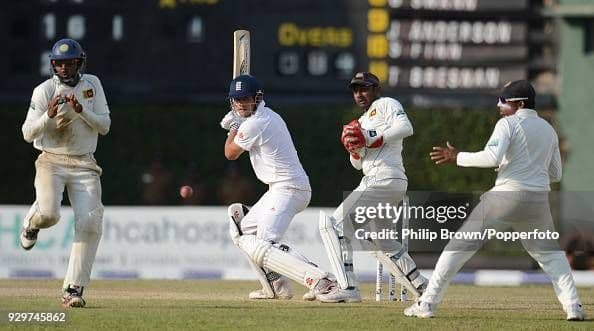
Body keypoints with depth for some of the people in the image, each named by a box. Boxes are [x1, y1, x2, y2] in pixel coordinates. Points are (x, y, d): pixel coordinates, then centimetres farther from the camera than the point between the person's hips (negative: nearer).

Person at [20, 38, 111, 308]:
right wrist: (49, 115, -24)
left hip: (84, 165, 2)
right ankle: (31, 223, 14)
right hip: (51, 161, -2)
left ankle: (73, 289, -7)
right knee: (49, 213, -26)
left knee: (90, 223, -12)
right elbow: (28, 133, -7)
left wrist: (81, 111, -15)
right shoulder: (44, 91, -4)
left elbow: (105, 126, 1)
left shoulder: (92, 84, 5)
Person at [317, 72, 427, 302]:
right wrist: (354, 149, 1)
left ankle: (347, 288, -20)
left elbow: (405, 128, -19)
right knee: (378, 242, 21)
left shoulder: (386, 104, 1)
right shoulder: (363, 121, 28)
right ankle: (420, 286, 24)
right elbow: (358, 163, 23)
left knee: (334, 223, -14)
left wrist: (371, 140, -16)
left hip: (384, 178, -11)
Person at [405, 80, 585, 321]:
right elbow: (556, 174, 21)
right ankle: (573, 306, 3)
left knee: (460, 245, 1)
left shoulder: (508, 124, -3)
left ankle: (427, 303, -3)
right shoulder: (549, 130, 16)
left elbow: (492, 157, -17)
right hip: (539, 199, 5)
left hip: (506, 194, -5)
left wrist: (457, 157, -8)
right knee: (549, 252, 21)